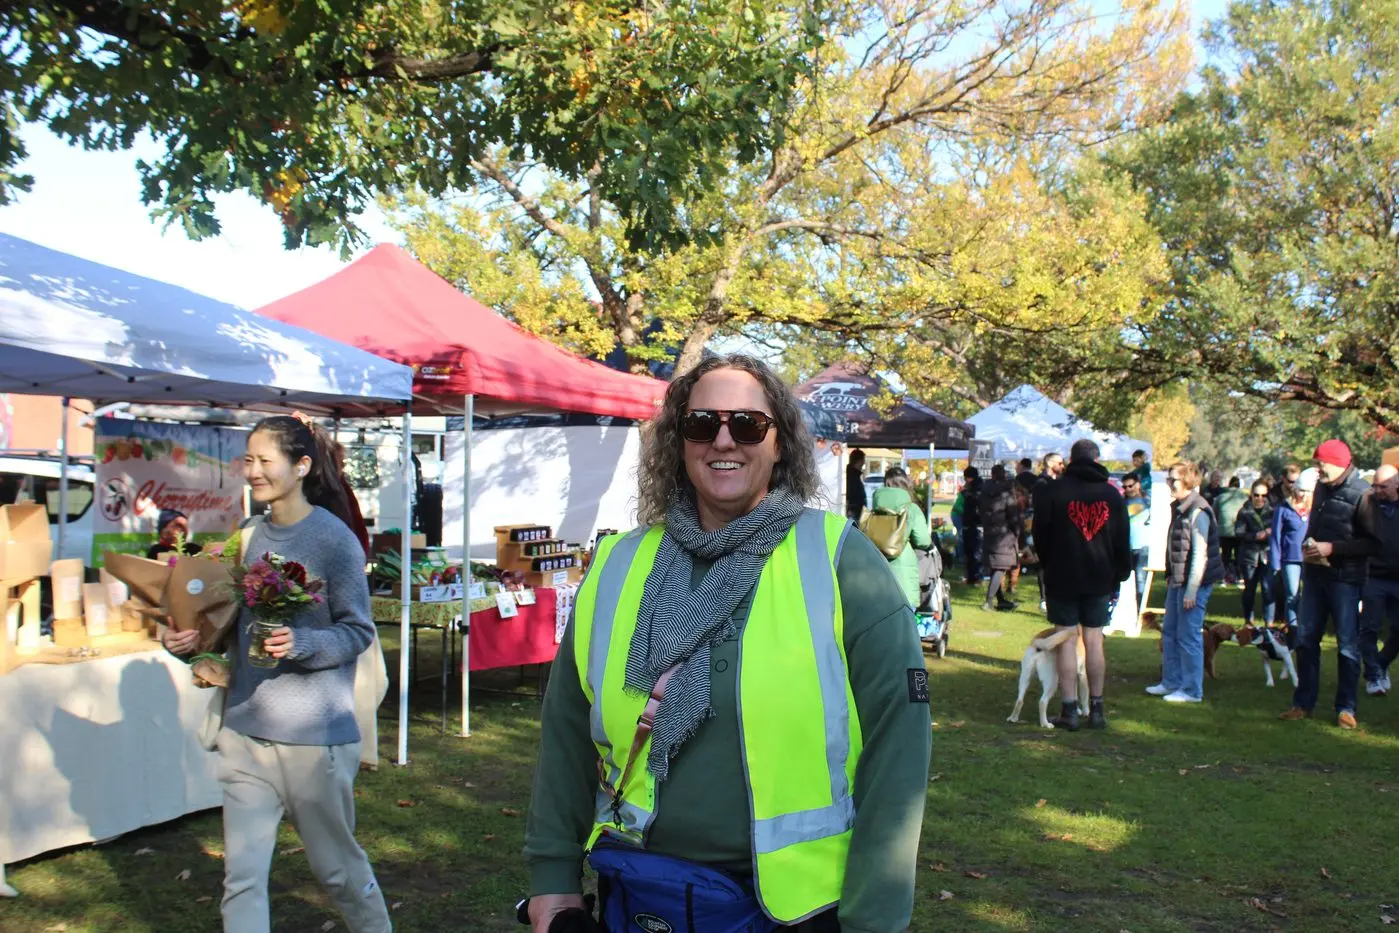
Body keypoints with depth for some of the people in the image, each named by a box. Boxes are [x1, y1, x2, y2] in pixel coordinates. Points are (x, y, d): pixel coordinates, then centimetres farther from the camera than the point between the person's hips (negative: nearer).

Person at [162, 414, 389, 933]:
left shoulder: (332, 537, -10)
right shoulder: (250, 536, 8)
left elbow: (358, 631, -9)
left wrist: (301, 643, -26)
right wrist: (190, 639, -1)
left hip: (314, 734, -5)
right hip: (244, 729, 5)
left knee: (337, 866, 12)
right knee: (241, 874, 3)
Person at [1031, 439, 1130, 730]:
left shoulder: (1052, 491, -7)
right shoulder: (1112, 494, 3)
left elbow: (1041, 535, -3)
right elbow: (1123, 541, 7)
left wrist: (1047, 566, 13)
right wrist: (1119, 575, 16)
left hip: (1062, 578, -3)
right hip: (1099, 578, 3)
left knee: (1066, 642, 1)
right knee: (1094, 642, 8)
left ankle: (1070, 710, 0)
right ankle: (1096, 709, 13)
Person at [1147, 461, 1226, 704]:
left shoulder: (1198, 512, -17)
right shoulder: (1179, 508, 12)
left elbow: (1200, 554, -20)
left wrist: (1191, 591, -20)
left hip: (1193, 583, -10)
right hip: (1177, 581, 10)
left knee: (1188, 636, -3)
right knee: (1169, 632, 15)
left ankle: (1192, 690, 6)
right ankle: (1172, 682, 27)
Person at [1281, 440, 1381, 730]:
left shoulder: (1361, 494, -13)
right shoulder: (1322, 488, 9)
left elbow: (1374, 542, -16)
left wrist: (1332, 548, -20)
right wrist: (1308, 545, 3)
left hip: (1345, 578, -7)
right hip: (1315, 573, 7)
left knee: (1347, 644, 1)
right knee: (1306, 638, 8)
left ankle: (1346, 708, 10)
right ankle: (1303, 703, 17)